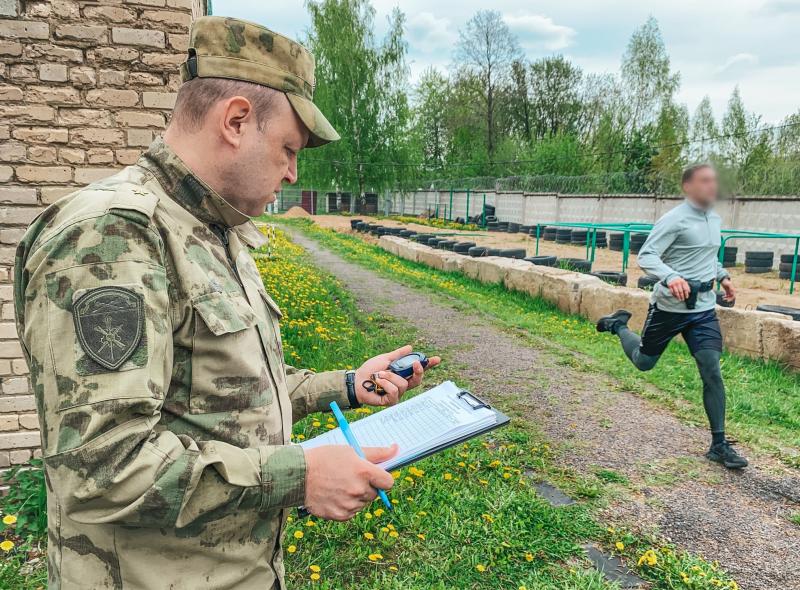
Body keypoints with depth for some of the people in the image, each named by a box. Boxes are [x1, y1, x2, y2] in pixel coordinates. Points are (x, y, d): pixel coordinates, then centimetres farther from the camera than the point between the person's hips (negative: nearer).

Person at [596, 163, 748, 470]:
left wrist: (723, 276, 12)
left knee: (712, 371, -4)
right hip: (670, 306, -5)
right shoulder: (674, 220, -15)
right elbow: (646, 256, -21)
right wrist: (671, 277, -38)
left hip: (704, 308, 5)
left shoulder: (715, 219, 10)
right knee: (643, 362, 12)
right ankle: (619, 324, 42)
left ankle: (719, 444, 5)